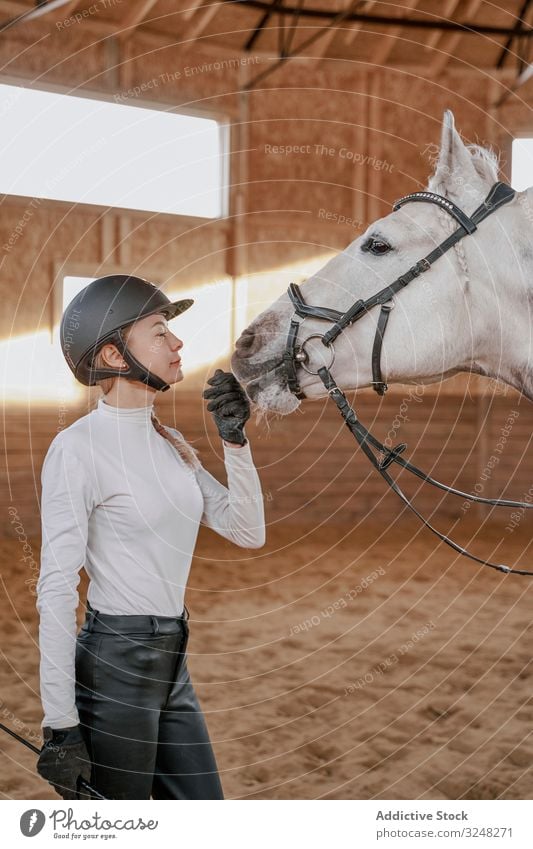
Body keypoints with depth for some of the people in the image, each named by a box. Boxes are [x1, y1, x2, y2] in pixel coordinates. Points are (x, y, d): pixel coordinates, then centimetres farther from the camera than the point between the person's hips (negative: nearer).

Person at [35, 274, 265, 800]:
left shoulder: (169, 442, 9)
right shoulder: (78, 448, -14)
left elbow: (247, 533, 11)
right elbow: (56, 590, -17)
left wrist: (235, 441, -1)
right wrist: (59, 726, -19)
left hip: (171, 668, 8)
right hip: (112, 669, -8)